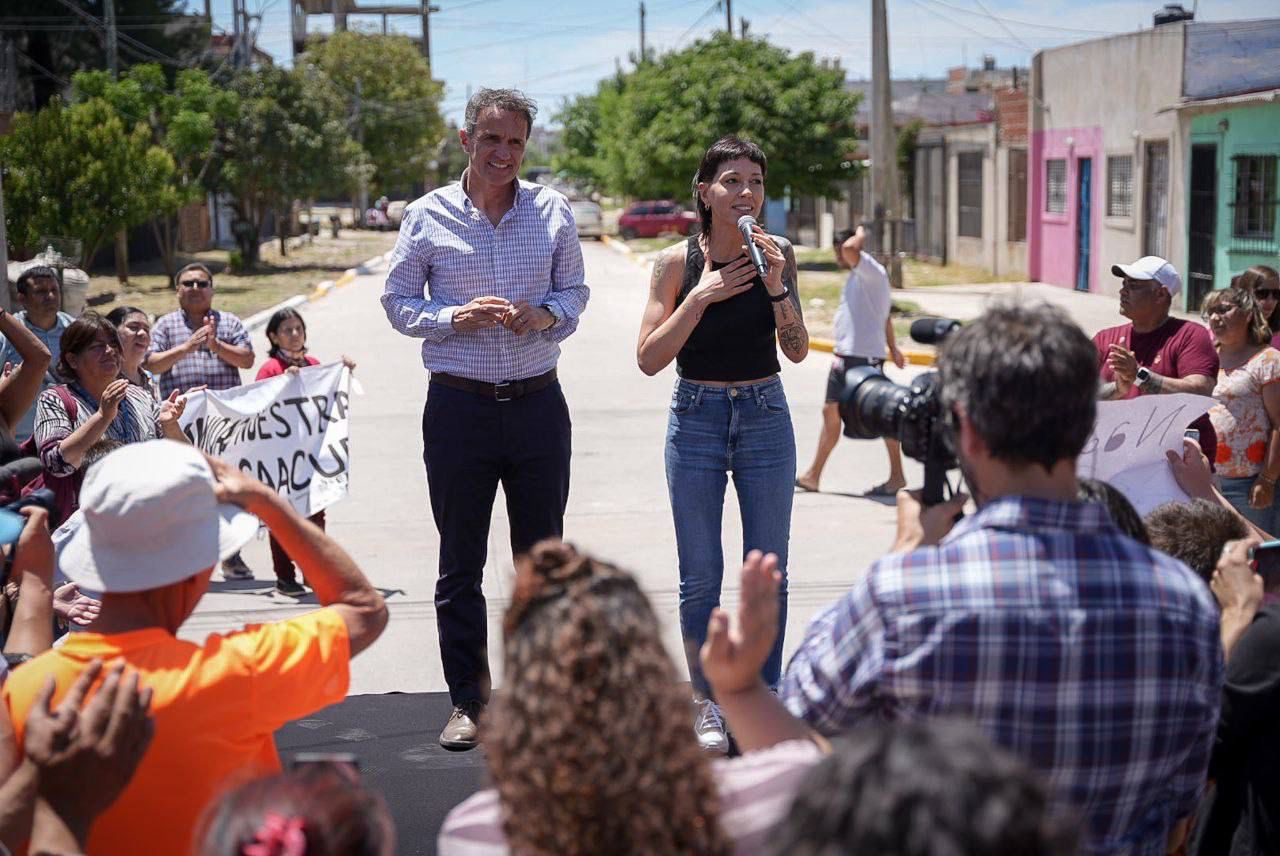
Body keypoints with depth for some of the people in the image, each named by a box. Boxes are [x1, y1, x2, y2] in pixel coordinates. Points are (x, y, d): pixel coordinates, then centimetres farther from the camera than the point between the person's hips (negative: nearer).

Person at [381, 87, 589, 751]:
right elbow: (398, 303, 3)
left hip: (538, 402, 1)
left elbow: (575, 290, 12)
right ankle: (468, 701, 17)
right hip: (459, 405, -1)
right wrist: (456, 317, -15)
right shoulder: (427, 217, 0)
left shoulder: (554, 211, 5)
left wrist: (547, 314, -10)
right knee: (460, 562, 6)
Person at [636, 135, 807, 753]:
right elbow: (648, 359, -9)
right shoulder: (677, 263, -6)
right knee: (700, 577, 5)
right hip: (696, 418, -1)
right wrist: (700, 297, -18)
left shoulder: (777, 254, -2)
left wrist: (776, 284, -21)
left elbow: (797, 350, -7)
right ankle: (707, 703, 18)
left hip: (765, 417, 1)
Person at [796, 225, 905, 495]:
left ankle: (897, 476, 4)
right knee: (831, 412, 11)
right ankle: (813, 476, 17)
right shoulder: (858, 276, 19)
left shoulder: (872, 271, -11)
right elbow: (885, 316, 23)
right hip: (845, 356, 10)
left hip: (864, 356, -10)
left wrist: (860, 235, -11)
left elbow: (850, 248, -32)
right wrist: (893, 349, 23)